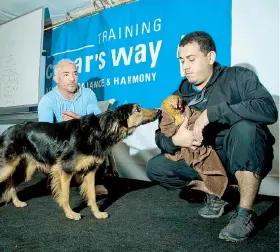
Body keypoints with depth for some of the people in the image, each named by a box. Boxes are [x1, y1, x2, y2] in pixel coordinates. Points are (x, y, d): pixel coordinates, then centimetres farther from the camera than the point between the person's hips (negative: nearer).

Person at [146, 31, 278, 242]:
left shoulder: (238, 77, -13)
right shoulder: (180, 94, 0)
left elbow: (268, 110, -32)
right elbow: (160, 136, -1)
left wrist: (211, 112, -32)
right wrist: (175, 140, -25)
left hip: (247, 160, -4)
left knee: (245, 126, -35)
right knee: (156, 168, -6)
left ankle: (246, 214, -20)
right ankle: (213, 193, 10)